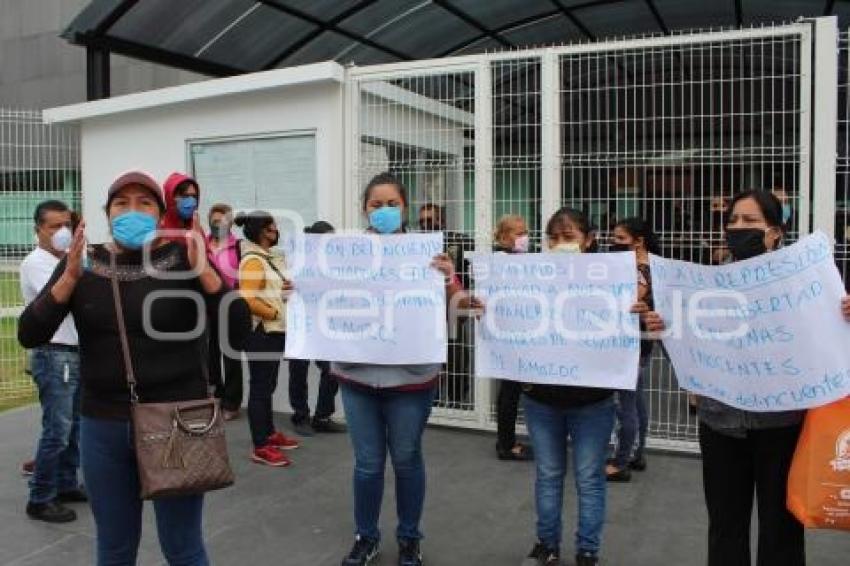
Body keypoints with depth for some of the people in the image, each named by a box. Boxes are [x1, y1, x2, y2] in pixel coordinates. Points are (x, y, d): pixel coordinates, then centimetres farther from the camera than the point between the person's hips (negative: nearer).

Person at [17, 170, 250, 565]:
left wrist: (204, 271, -24)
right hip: (102, 425, 3)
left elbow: (238, 332, -13)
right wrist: (70, 277, -17)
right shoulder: (82, 262, 1)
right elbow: (28, 336, -5)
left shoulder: (183, 260, -6)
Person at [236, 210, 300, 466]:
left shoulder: (269, 258, 14)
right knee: (260, 387, -4)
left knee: (268, 385, 18)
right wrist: (276, 313, -16)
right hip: (261, 332, -10)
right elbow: (248, 300, -26)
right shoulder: (253, 261, -16)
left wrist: (286, 287, 7)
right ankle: (260, 447, 1)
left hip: (274, 330, 10)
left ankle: (269, 433, 29)